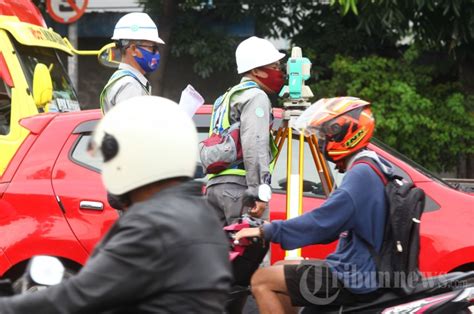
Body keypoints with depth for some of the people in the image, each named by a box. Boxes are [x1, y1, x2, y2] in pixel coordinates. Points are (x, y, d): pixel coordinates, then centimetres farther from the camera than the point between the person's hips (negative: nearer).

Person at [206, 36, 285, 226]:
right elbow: (254, 145, -17)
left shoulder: (228, 97, 27)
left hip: (214, 184, 9)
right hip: (239, 185, -9)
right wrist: (259, 191, -22)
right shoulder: (256, 97, -4)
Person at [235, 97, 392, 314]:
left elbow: (322, 221, -25)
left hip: (354, 279, -10)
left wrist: (265, 231, -18)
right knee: (278, 270, 22)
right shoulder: (371, 169, 13)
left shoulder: (361, 174, -19)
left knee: (261, 281, -9)